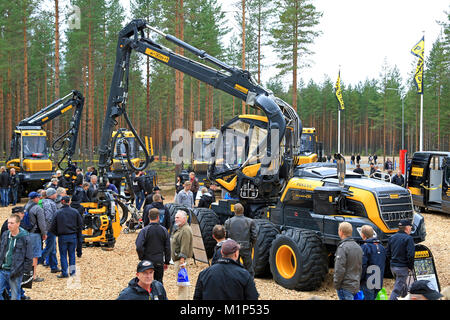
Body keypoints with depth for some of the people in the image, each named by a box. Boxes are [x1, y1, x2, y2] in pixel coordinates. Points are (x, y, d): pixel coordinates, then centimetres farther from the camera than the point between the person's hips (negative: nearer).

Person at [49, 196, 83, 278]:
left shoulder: (57, 213, -7)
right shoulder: (75, 212, -2)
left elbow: (53, 228, -6)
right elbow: (80, 225, 4)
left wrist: (57, 234, 12)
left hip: (62, 237, -2)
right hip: (73, 236, 2)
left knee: (63, 255, 7)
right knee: (72, 254, 15)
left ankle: (64, 273, 6)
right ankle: (72, 271, 17)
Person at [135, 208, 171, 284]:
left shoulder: (145, 230, -10)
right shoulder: (164, 230, -1)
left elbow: (139, 247, -18)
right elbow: (167, 248, 3)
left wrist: (141, 258, -1)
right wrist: (167, 262, 13)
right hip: (159, 262, 2)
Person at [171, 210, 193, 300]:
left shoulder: (185, 230, -18)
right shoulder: (179, 228, 17)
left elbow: (185, 247, -24)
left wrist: (182, 260, -27)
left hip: (182, 259, -11)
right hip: (178, 259, 11)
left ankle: (182, 298, -7)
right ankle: (187, 296, 25)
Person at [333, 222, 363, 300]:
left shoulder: (343, 247, -16)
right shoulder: (358, 247, 12)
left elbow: (339, 269, -19)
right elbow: (360, 267, 16)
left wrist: (336, 284, -10)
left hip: (345, 286, -8)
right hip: (356, 286, 8)